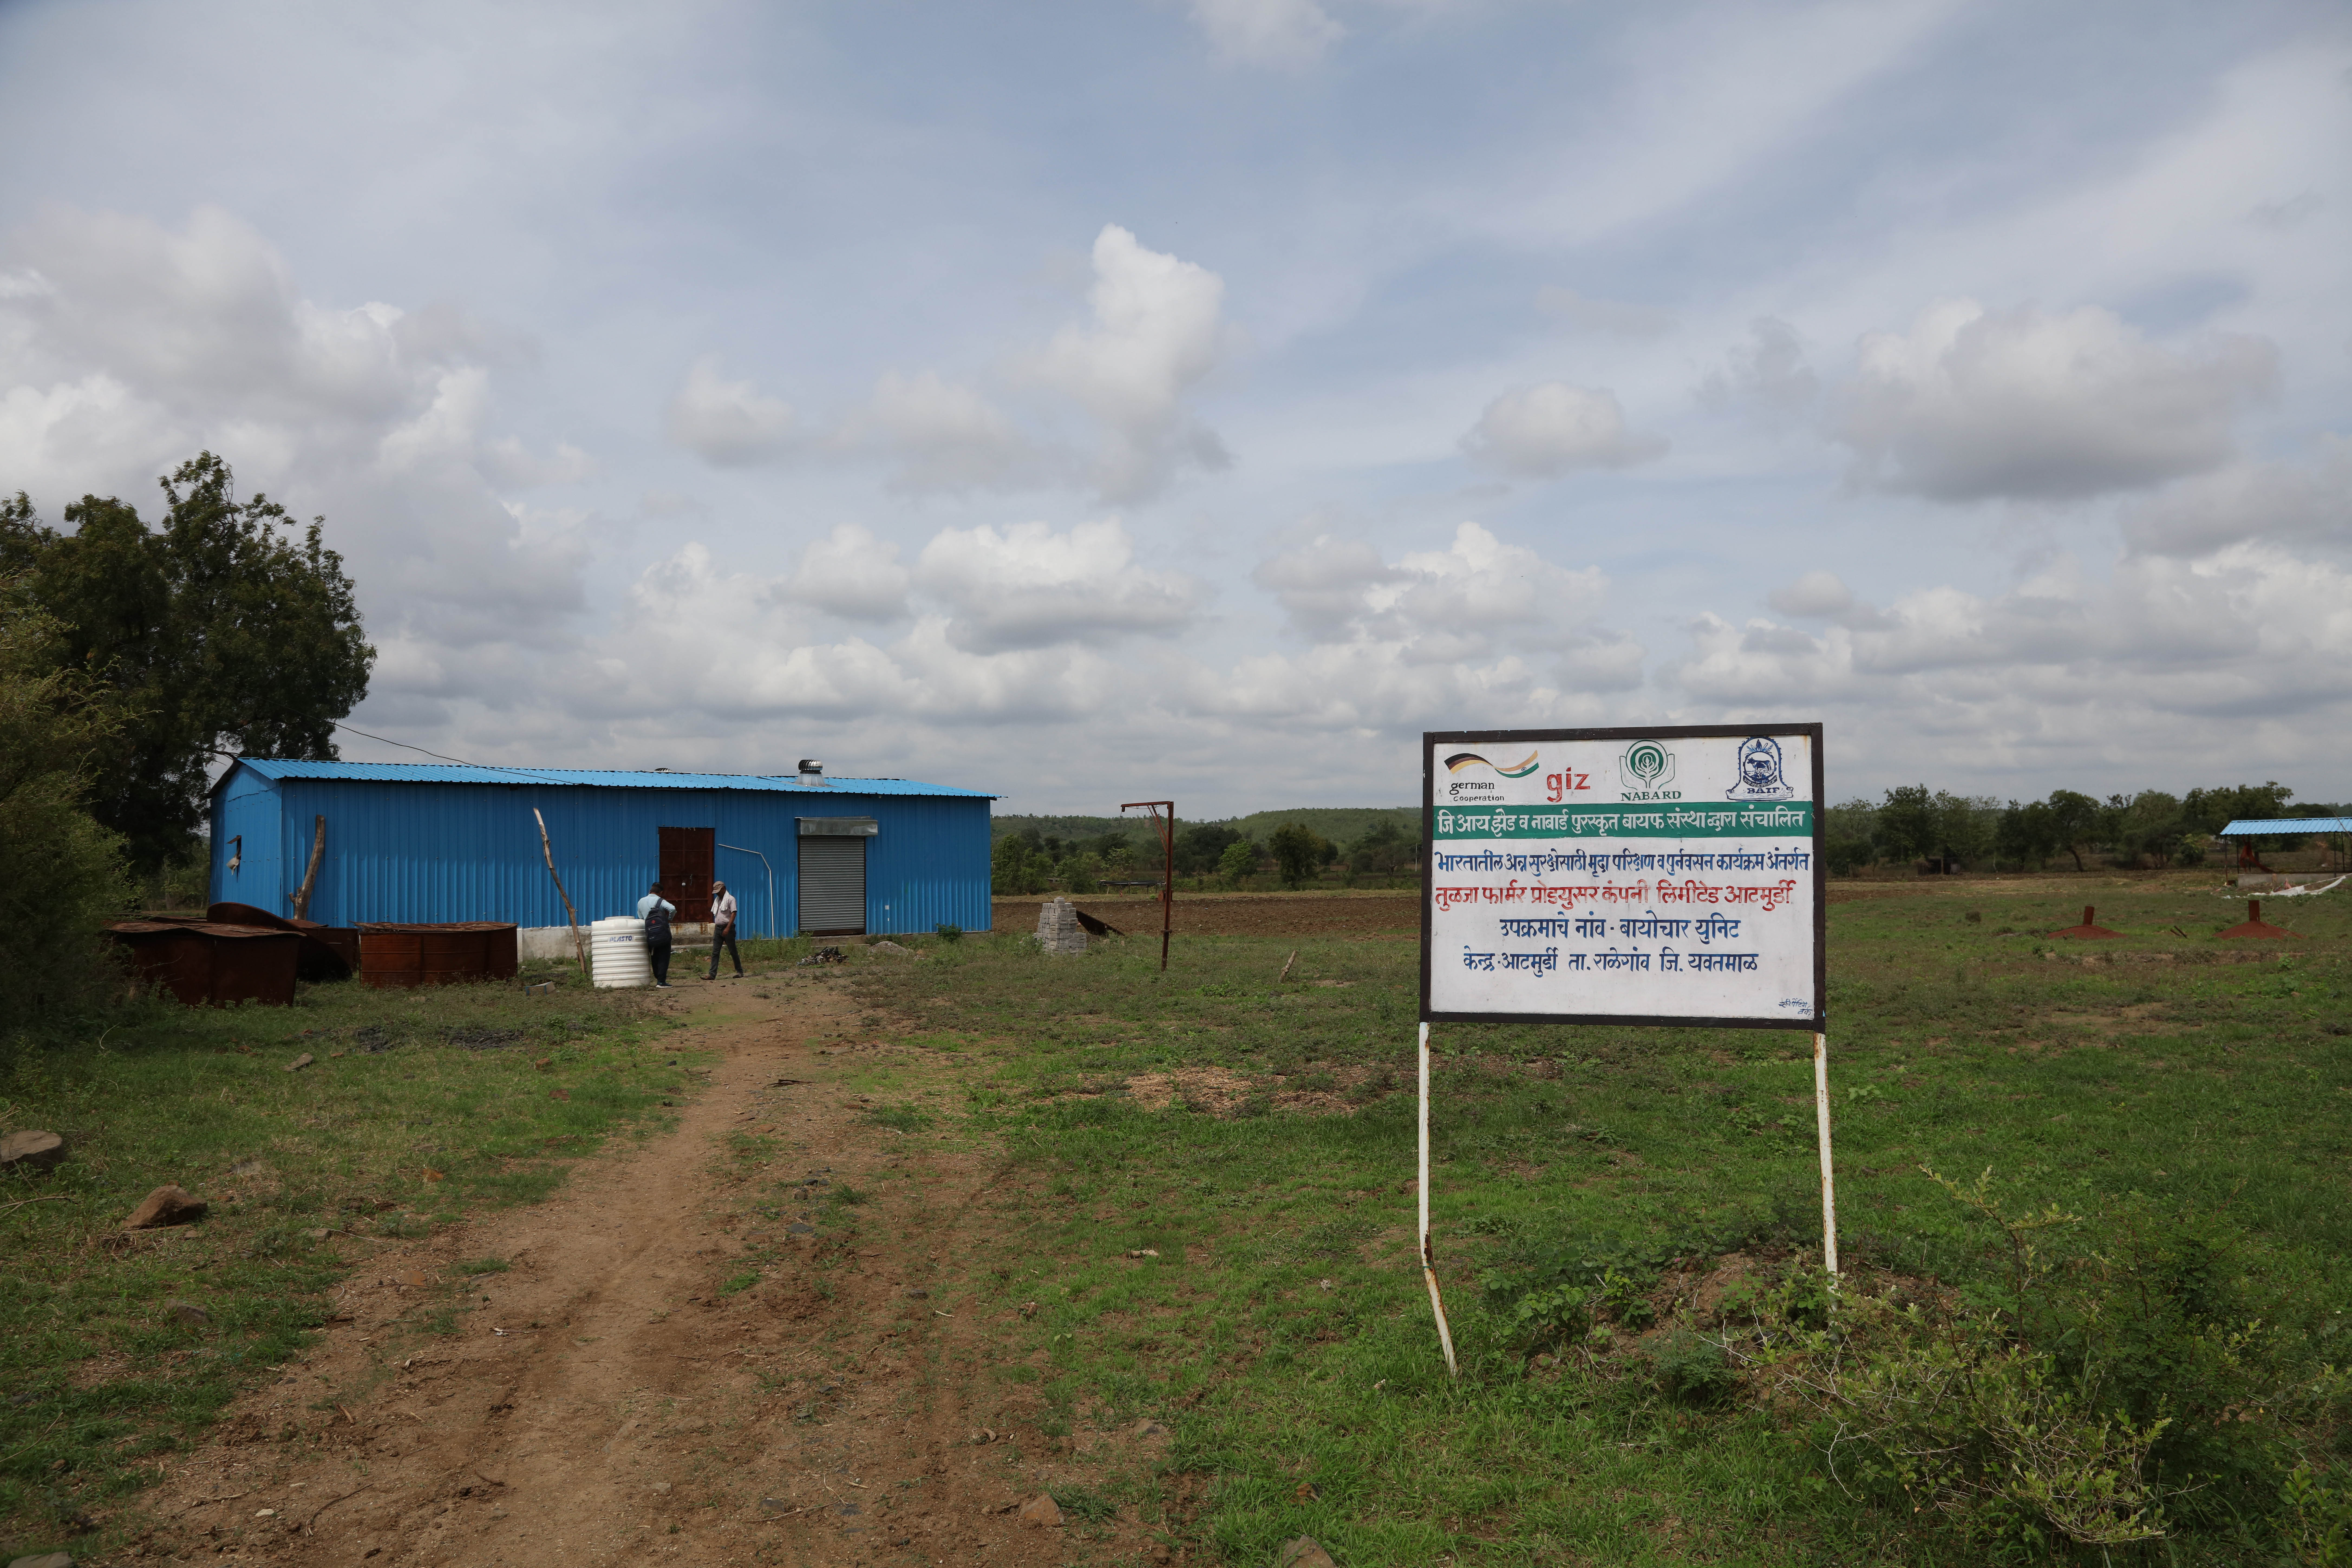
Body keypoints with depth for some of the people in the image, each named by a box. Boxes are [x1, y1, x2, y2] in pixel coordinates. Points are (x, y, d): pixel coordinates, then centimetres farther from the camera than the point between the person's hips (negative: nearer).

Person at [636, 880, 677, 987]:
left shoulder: (641, 902, 10)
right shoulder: (661, 901, -8)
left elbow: (641, 918, 16)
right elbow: (673, 909, -24)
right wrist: (670, 919, -7)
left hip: (650, 935, 5)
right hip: (663, 934, -5)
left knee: (655, 958, 16)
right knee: (664, 958, -1)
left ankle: (658, 979, 18)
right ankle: (661, 982, -6)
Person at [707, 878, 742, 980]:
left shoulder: (730, 899, -6)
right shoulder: (717, 900, 17)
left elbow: (734, 914, -14)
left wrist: (728, 928, -22)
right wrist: (715, 929, 15)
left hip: (728, 929, -7)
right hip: (718, 929, 7)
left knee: (733, 951, 0)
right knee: (715, 952, -1)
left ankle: (740, 972, 10)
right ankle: (712, 974, -5)